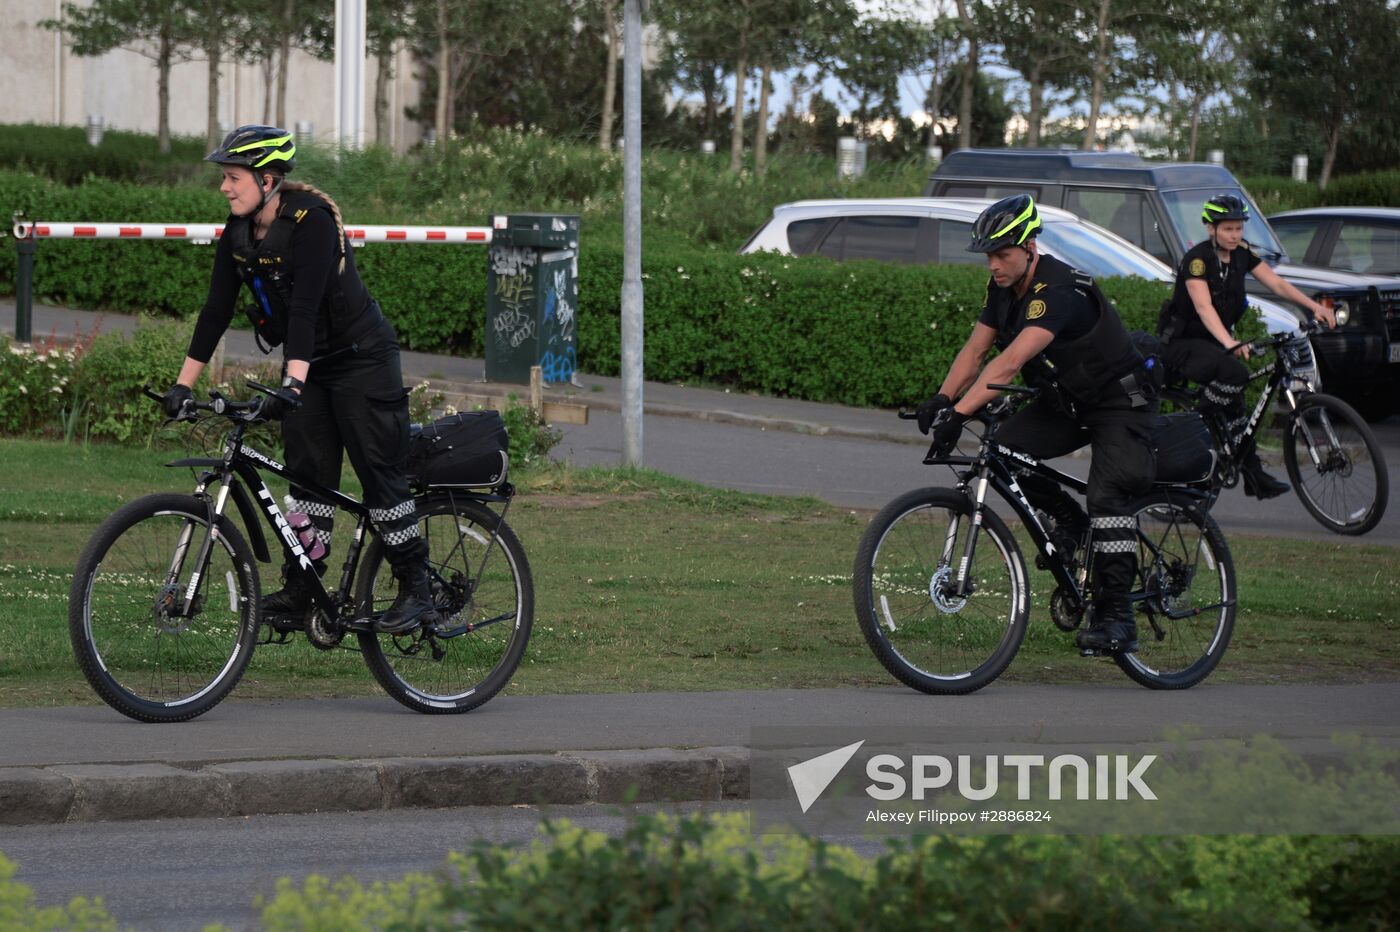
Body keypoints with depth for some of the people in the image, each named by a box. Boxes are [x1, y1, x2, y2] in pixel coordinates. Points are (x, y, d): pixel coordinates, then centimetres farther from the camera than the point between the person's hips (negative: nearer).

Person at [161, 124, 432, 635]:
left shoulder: (311, 222, -25)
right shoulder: (238, 232, -2)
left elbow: (305, 306, -34)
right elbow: (217, 309, 0)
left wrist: (293, 383, -43)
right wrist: (183, 383, -2)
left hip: (360, 358, -7)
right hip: (307, 362, 7)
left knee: (380, 471, -7)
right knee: (309, 472, 3)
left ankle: (417, 588, 1)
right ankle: (299, 591, 3)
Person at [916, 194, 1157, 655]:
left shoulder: (1059, 292, -32)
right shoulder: (1004, 287, -4)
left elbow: (1010, 363, -42)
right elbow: (975, 349, -5)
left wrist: (960, 413, -49)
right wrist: (941, 400, -22)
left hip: (1118, 400, -8)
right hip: (1064, 401, 8)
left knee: (1107, 494, -24)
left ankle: (1116, 619, -21)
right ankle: (1071, 523, 10)